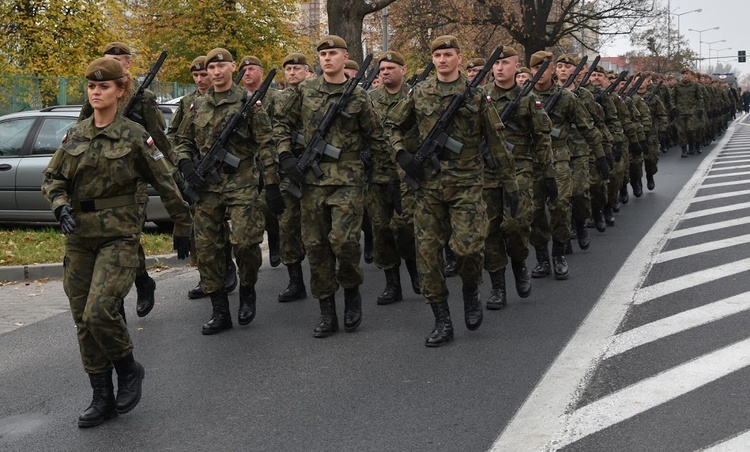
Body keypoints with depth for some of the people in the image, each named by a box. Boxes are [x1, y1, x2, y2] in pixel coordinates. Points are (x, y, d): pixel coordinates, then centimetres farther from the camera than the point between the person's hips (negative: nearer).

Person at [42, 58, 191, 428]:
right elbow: (52, 178, 12)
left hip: (118, 234, -5)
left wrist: (182, 227, 3)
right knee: (84, 321, 7)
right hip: (79, 236, 5)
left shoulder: (134, 135, -4)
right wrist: (61, 206, -8)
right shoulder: (75, 134, 9)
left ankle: (128, 370, 9)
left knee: (100, 312, -19)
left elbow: (165, 183, 0)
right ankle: (102, 398, 19)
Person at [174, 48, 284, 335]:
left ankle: (247, 290, 17)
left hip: (242, 185, -4)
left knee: (245, 242, -13)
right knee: (206, 249, 3)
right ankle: (220, 312, 13)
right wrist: (187, 166, 0)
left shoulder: (248, 102, 0)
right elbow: (182, 141, 21)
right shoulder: (198, 106, 13)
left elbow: (265, 146, -3)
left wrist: (272, 186, -8)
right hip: (207, 187, 5)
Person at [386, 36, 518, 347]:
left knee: (468, 247, -14)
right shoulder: (419, 94, 8)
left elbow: (496, 142, 4)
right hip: (428, 184, 3)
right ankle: (442, 322, 12)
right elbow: (393, 126, 19)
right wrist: (402, 154, 1)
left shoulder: (476, 95, 2)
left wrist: (510, 183, 4)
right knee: (427, 252, 1)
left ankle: (471, 293, 20)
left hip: (466, 184, -2)